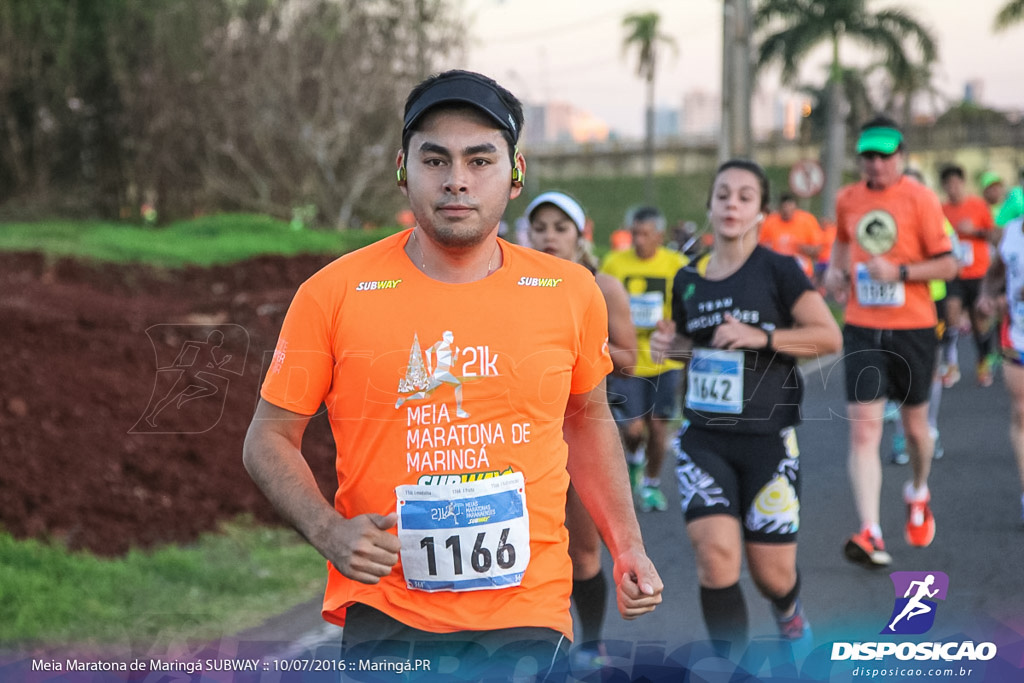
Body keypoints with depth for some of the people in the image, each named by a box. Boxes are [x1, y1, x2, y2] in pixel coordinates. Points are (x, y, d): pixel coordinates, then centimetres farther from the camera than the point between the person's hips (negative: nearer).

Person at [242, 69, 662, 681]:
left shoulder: (572, 292, 3)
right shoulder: (334, 294, -5)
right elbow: (270, 437, 3)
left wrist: (627, 548, 13)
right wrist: (328, 531, -12)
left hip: (530, 616, 2)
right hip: (384, 617, -1)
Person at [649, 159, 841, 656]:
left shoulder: (777, 270, -7)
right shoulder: (688, 280, 7)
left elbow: (829, 336, -10)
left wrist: (761, 338, -21)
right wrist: (670, 344, 1)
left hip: (767, 441, -3)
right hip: (703, 438, 3)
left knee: (771, 573, 5)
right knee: (715, 554, -17)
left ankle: (789, 613, 43)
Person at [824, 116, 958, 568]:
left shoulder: (920, 198, -7)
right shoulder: (847, 199, 6)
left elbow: (947, 265, -7)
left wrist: (899, 271, -20)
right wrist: (835, 271, 8)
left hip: (912, 328, -2)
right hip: (861, 328, 2)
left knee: (915, 426, 13)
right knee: (863, 430, -11)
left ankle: (918, 493, 44)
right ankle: (870, 534, -16)